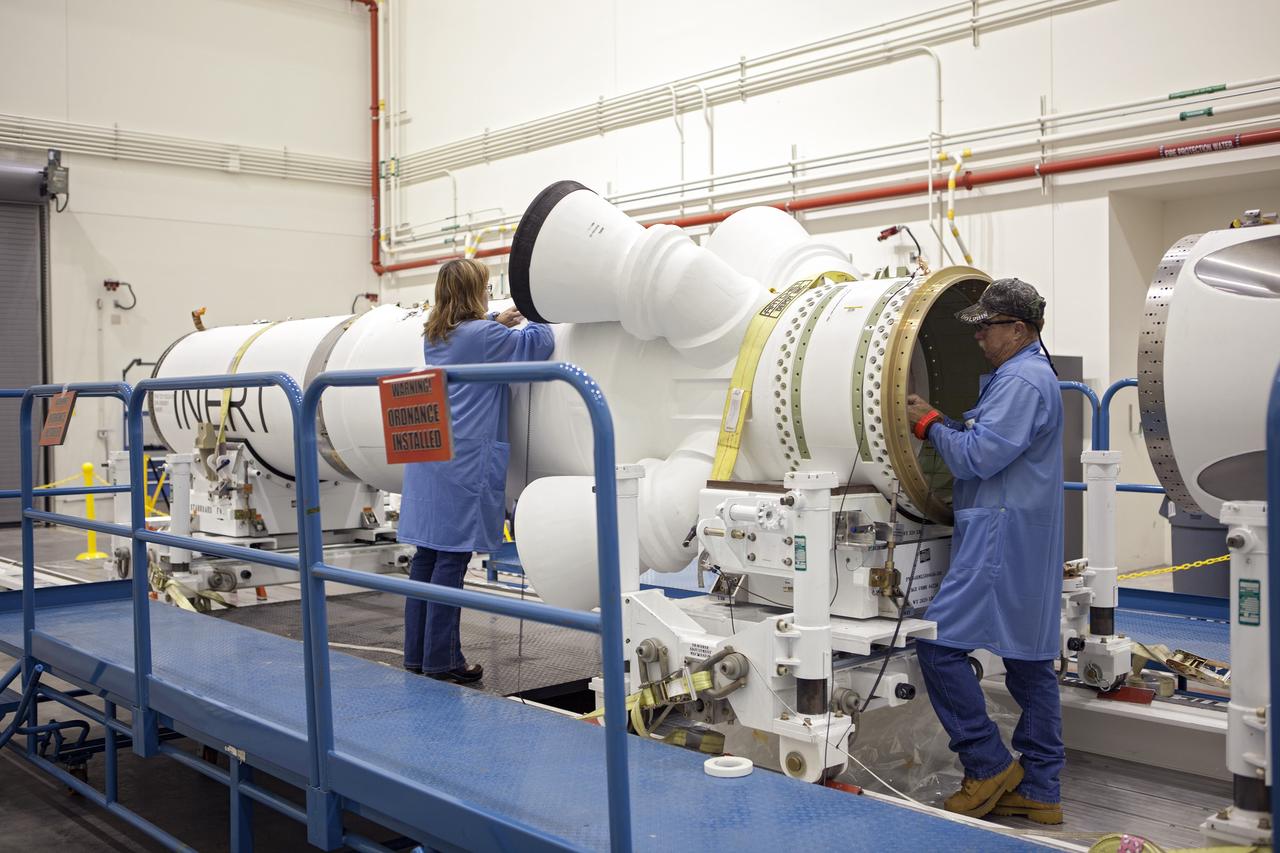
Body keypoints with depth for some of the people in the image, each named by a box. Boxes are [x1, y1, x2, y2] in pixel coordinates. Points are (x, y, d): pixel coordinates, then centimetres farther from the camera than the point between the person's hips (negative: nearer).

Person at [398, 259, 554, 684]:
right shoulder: (482, 335, -9)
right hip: (463, 461, -8)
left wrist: (498, 324, 34)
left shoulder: (435, 337, 13)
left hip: (428, 455, 8)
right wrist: (537, 318, 14)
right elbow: (538, 343, -4)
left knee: (427, 554, 10)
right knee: (451, 558, -4)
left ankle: (416, 654, 17)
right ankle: (442, 661, 1)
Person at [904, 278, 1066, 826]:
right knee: (1030, 659, 11)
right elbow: (988, 442, 22)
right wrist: (939, 423, 9)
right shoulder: (1030, 375, 21)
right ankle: (1039, 790, 17)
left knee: (940, 646, -10)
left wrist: (930, 425, -5)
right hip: (1027, 543, 11)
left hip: (1003, 539, -11)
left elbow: (978, 456, -19)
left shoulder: (1022, 380, -13)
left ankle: (989, 765, -1)